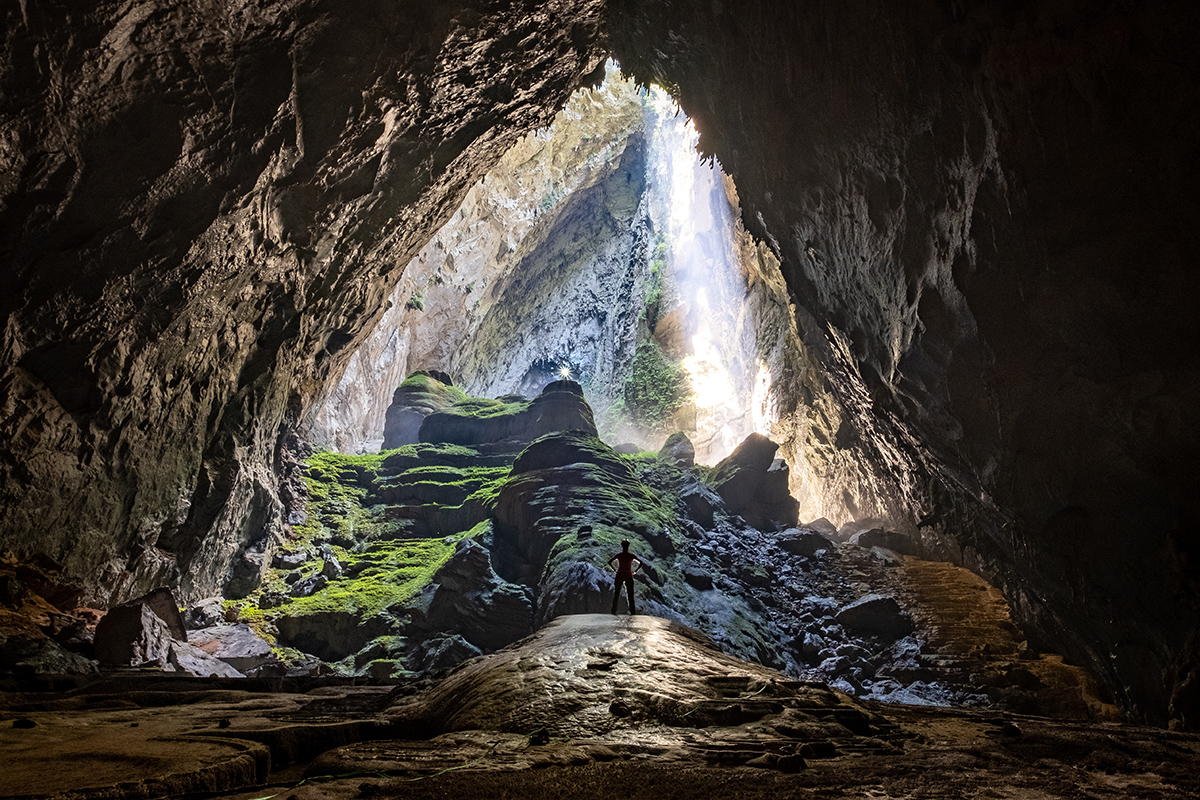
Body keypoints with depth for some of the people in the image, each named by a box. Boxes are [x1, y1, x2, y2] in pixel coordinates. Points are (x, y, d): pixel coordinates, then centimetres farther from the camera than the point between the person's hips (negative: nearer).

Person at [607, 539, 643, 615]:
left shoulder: (618, 555, -3)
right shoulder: (631, 556, -1)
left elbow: (609, 562, -9)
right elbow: (640, 563, -4)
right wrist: (635, 571, 0)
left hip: (619, 576, 0)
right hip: (628, 577, 0)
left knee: (616, 594, 8)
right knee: (630, 595, 6)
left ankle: (614, 610, 6)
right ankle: (632, 611, 1)